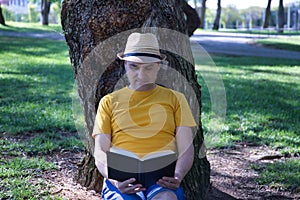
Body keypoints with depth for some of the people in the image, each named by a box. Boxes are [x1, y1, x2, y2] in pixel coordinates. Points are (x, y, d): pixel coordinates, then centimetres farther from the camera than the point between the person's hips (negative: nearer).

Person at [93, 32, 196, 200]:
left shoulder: (174, 99, 19)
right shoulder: (109, 102, 19)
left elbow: (186, 148, 10)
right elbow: (100, 151, 10)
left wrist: (177, 176, -13)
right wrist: (114, 179, -13)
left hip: (162, 176, 0)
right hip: (123, 178, 0)